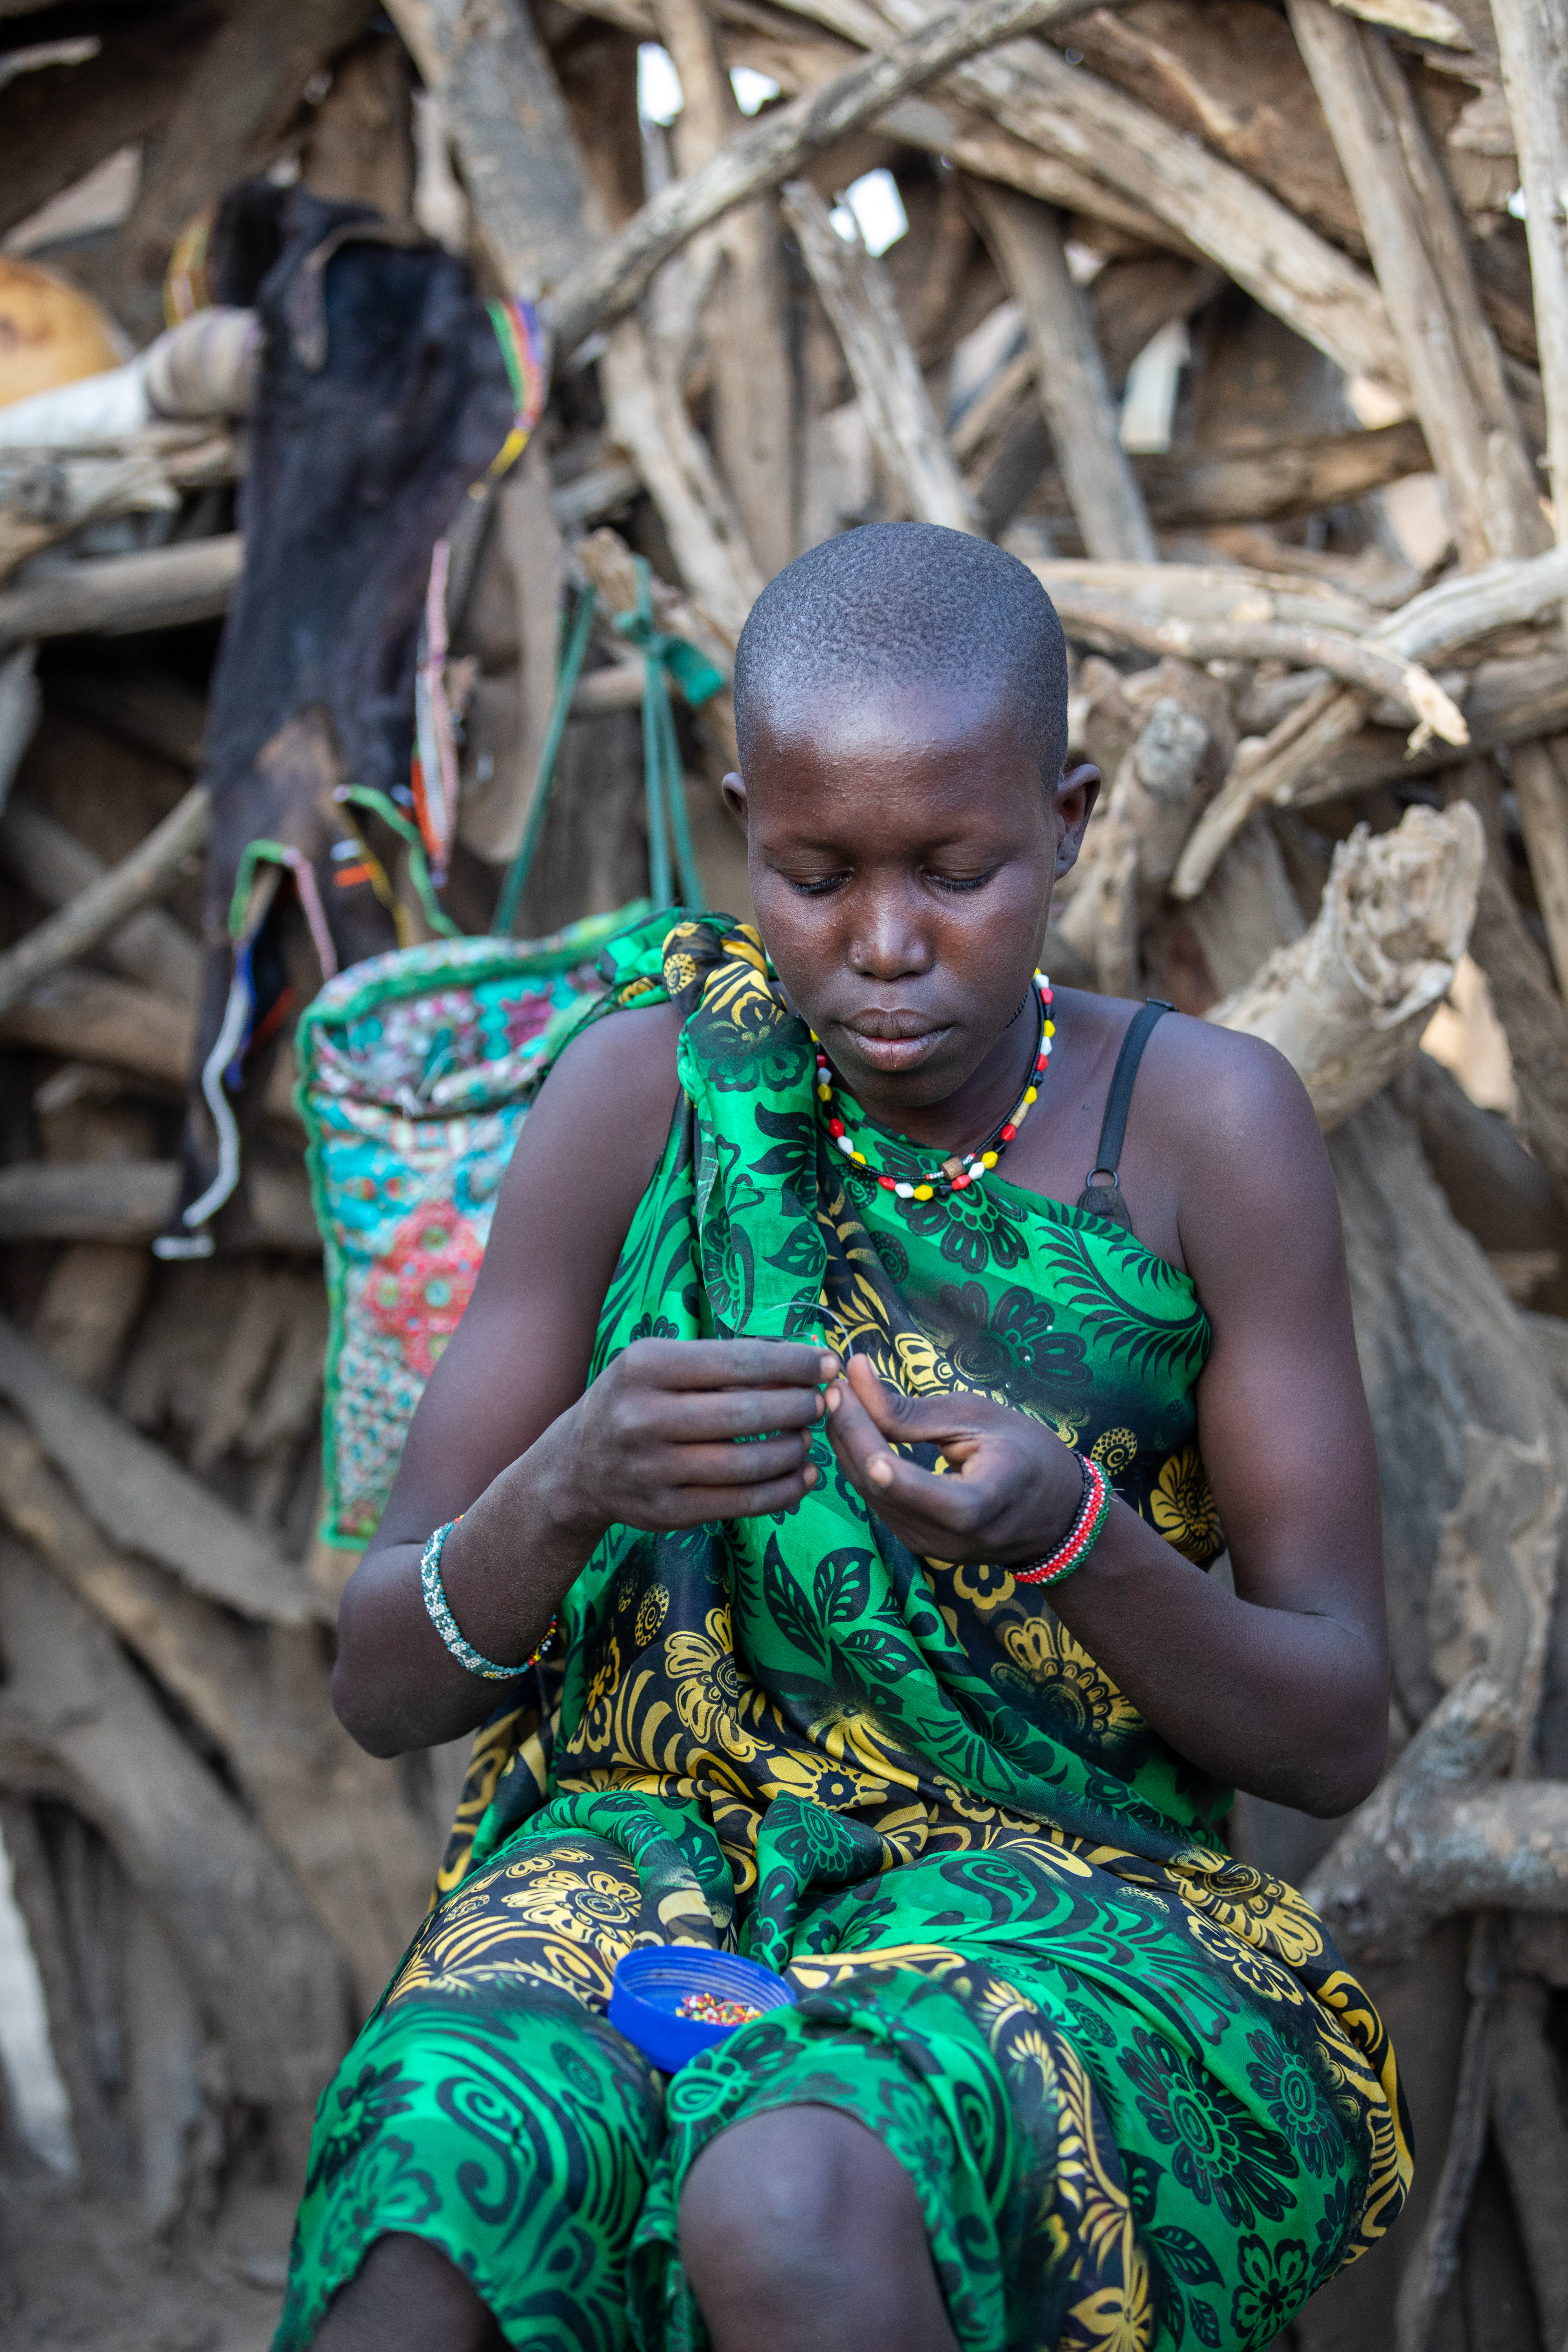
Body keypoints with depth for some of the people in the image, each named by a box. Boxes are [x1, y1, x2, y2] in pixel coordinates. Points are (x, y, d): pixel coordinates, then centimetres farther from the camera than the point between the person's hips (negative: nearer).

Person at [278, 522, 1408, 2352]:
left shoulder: (1203, 1126, -3)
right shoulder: (647, 1086, 0)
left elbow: (1338, 1738, -2)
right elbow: (384, 1685, 0)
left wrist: (1068, 1533, -22)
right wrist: (565, 1489, -23)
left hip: (1067, 1901, -1)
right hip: (643, 1858, 1)